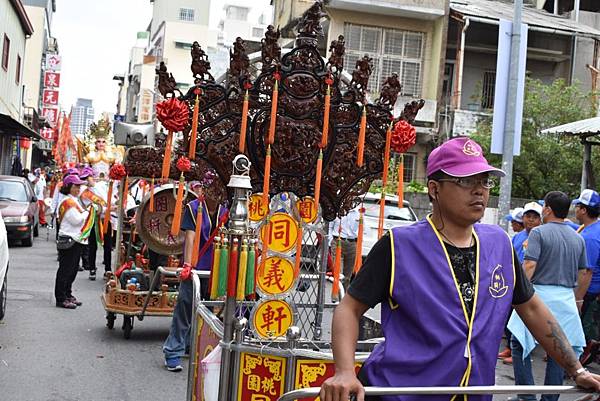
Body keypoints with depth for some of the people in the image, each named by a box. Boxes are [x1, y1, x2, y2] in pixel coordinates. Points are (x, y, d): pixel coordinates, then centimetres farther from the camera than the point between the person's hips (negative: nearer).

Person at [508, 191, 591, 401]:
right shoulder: (578, 238, 11)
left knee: (519, 344, 5)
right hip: (566, 297, 5)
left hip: (539, 293, -5)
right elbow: (583, 274, 14)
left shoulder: (539, 232, -6)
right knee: (559, 351, 9)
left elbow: (529, 266, -16)